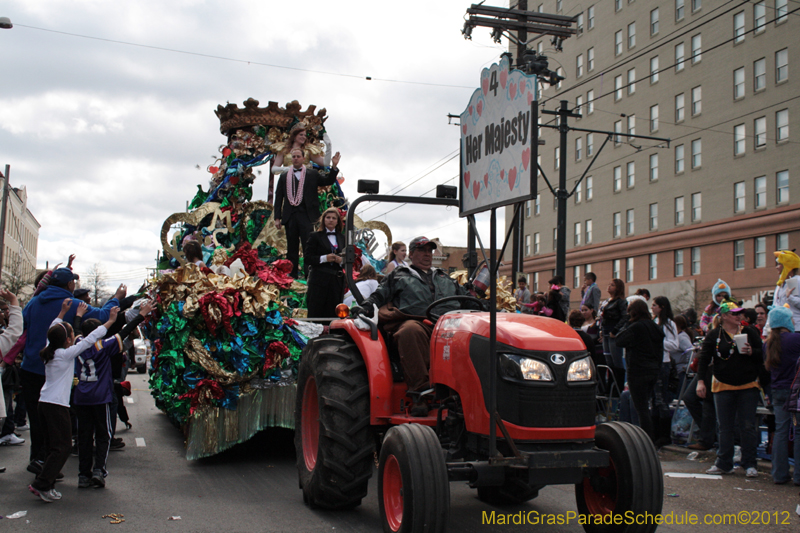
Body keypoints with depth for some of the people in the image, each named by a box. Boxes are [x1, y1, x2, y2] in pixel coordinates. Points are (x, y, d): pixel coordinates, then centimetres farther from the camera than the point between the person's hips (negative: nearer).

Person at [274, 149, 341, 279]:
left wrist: (334, 167, -9)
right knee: (291, 248, 5)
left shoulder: (312, 174, 13)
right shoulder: (284, 176, 15)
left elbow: (328, 181, 7)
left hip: (306, 216, -2)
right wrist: (277, 217, 6)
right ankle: (291, 276, 10)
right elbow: (278, 197, 13)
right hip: (290, 216, 2)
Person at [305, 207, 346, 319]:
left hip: (337, 280, 4)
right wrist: (324, 258, -17)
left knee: (333, 313, 3)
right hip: (319, 280, -4)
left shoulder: (342, 238, 17)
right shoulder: (315, 237, 4)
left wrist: (341, 260, -6)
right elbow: (307, 258, -4)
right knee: (315, 313, -4)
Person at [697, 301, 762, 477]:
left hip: (748, 386, 1)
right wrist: (700, 380, -8)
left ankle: (749, 464, 11)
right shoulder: (714, 335, 1)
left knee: (748, 426, 1)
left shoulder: (750, 332, 5)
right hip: (723, 386, 0)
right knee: (725, 427, 6)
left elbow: (762, 355, 7)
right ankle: (724, 464, 14)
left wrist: (751, 352, -14)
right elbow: (704, 358, 0)